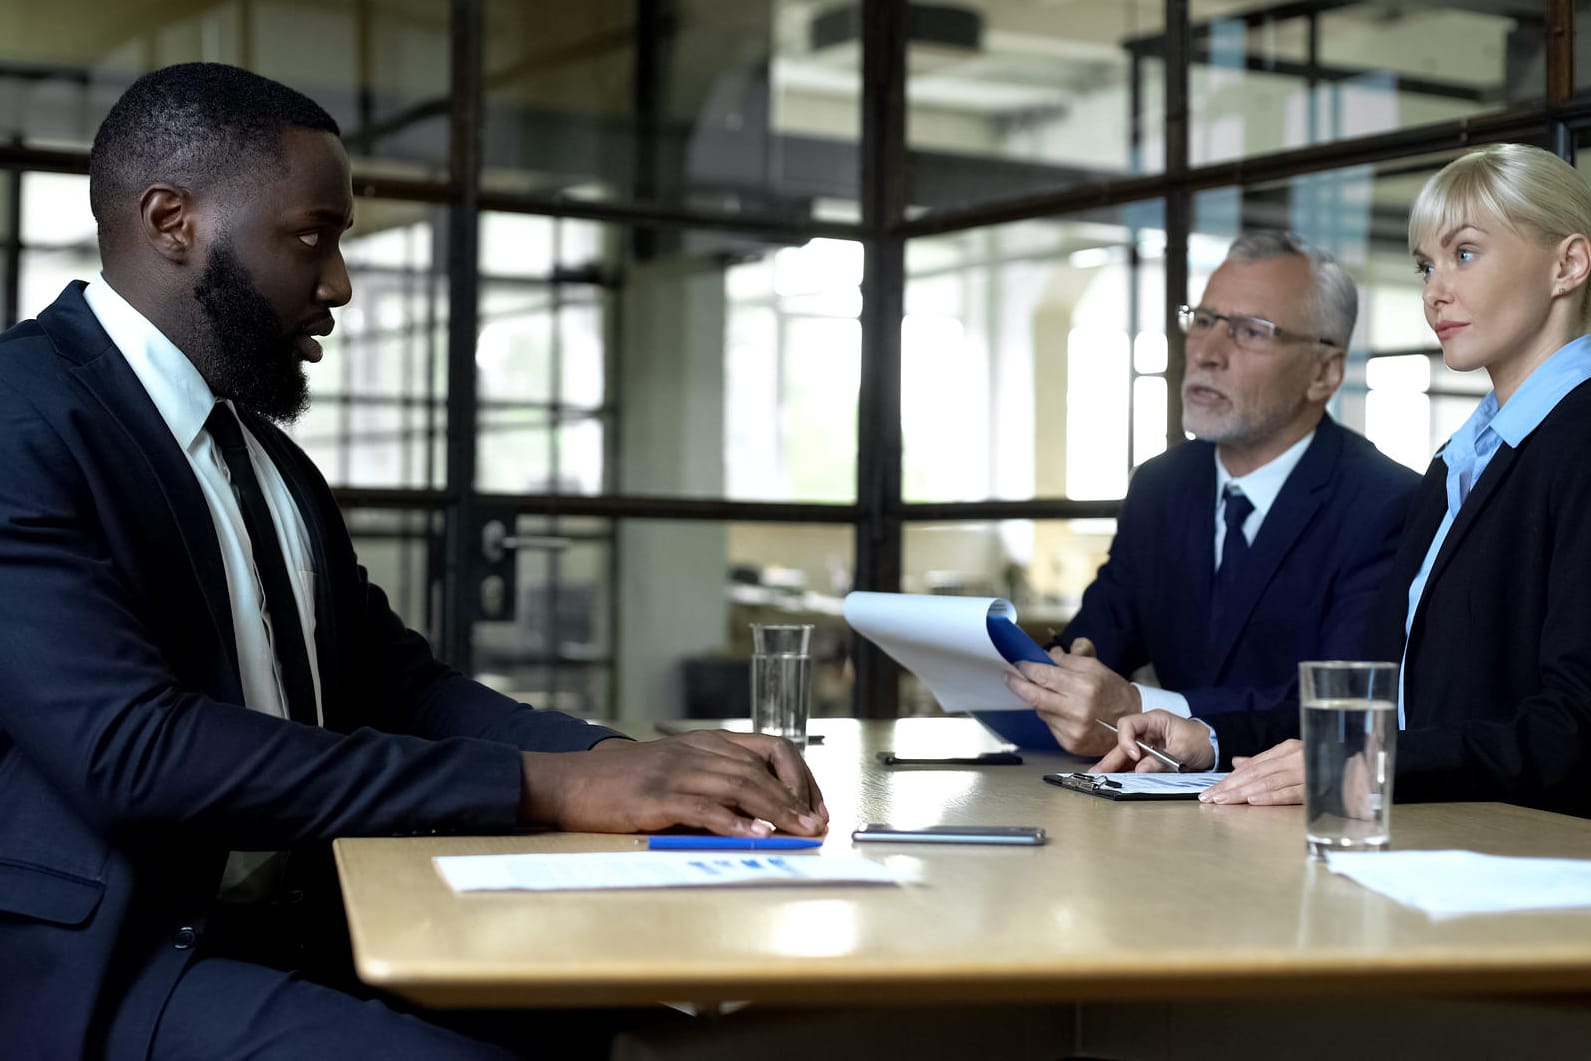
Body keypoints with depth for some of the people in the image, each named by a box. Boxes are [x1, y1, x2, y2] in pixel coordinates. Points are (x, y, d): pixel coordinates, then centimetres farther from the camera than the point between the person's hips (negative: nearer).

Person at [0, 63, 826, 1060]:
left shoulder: (265, 452, 15)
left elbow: (398, 683, 11)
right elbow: (137, 750, -23)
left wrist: (634, 761, -8)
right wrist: (542, 785, -23)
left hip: (289, 928, 9)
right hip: (98, 962, -8)